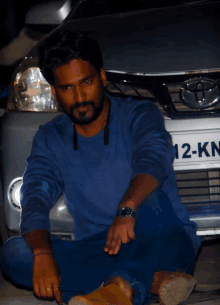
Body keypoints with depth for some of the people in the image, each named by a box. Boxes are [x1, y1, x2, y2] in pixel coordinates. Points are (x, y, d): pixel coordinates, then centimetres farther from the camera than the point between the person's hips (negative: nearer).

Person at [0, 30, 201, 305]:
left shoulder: (138, 115, -3)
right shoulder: (50, 139, 8)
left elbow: (154, 157, -26)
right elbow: (35, 198, -8)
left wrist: (127, 210, -48)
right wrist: (42, 253, -29)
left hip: (163, 245, -3)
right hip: (96, 255, 4)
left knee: (149, 200, -33)